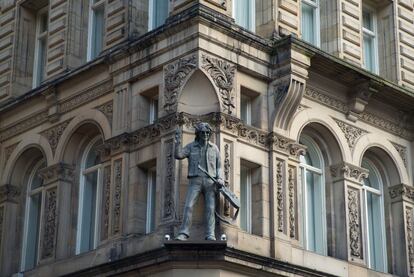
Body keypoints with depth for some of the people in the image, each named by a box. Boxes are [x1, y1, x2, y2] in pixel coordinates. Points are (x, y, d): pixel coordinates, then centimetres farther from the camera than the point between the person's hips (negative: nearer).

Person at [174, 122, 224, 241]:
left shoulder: (214, 148, 10)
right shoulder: (191, 146, 7)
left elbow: (218, 166, 13)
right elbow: (178, 155, -7)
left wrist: (220, 178, -5)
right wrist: (178, 142, -19)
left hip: (210, 182, 1)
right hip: (195, 181, -1)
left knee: (210, 208, -9)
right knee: (188, 206, -14)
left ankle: (210, 235, -11)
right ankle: (183, 234, -16)